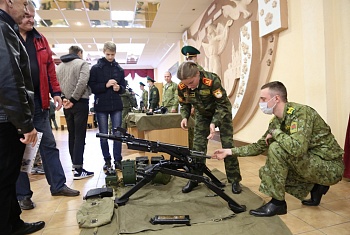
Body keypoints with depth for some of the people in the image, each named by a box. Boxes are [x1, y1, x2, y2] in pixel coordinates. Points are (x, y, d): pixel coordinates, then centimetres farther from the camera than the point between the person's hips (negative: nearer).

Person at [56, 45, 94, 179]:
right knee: (80, 136, -6)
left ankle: (75, 164, 21)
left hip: (67, 105, 6)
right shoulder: (82, 63, -3)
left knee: (71, 135, 13)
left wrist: (63, 98, 0)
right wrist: (73, 99, -13)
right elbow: (82, 82, -17)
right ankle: (78, 169, -7)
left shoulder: (59, 66, 14)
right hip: (80, 103, -6)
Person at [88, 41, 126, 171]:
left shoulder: (119, 69, 9)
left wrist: (119, 88, -10)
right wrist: (105, 85, -18)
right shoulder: (96, 68, 1)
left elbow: (124, 87, 12)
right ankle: (107, 160, 18)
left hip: (116, 106, 2)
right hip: (101, 106, -2)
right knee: (103, 135, 6)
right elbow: (92, 87, -4)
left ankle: (118, 160, 12)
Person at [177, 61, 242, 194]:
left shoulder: (212, 80, -35)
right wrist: (184, 117, -23)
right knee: (198, 146, 0)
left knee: (228, 145, -4)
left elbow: (222, 105, -30)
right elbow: (184, 104, -3)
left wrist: (214, 123, -43)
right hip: (202, 115, 4)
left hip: (222, 112, -3)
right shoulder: (182, 87, -21)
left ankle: (234, 180, 10)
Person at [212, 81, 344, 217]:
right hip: (311, 162, 8)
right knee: (266, 172, 3)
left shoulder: (300, 112, -23)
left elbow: (297, 148, -39)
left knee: (276, 148, -27)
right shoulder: (276, 122, 2)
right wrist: (230, 152, 4)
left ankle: (277, 203, -11)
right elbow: (259, 146, 9)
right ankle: (315, 187, 14)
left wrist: (275, 133, -21)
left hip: (330, 166, -8)